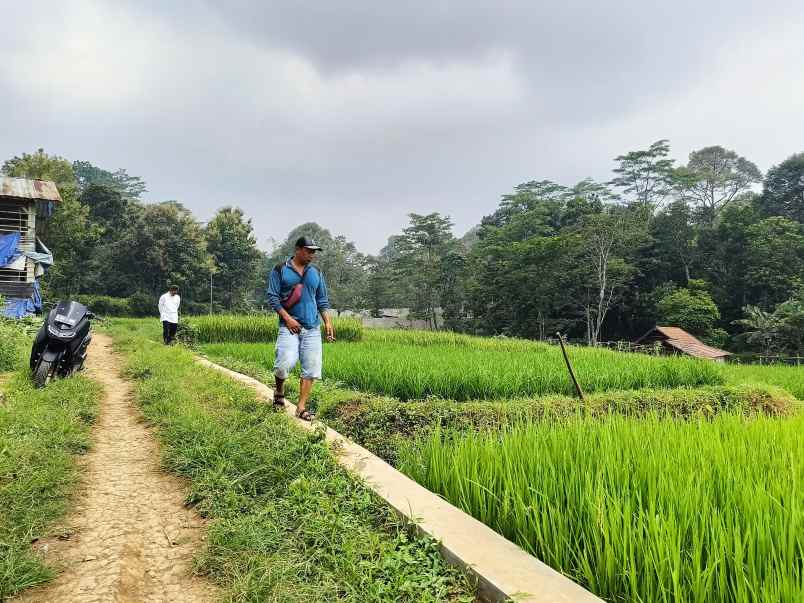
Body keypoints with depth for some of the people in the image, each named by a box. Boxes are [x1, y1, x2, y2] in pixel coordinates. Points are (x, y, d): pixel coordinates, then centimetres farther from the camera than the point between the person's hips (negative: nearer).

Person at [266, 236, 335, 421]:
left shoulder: (316, 273, 15)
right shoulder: (280, 270, 1)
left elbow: (322, 300, 19)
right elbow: (272, 296, -3)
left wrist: (328, 322, 8)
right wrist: (287, 318, -13)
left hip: (313, 328, 5)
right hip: (290, 326, -4)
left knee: (311, 369, -1)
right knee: (286, 363, -20)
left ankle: (301, 407, 8)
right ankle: (279, 390, 13)